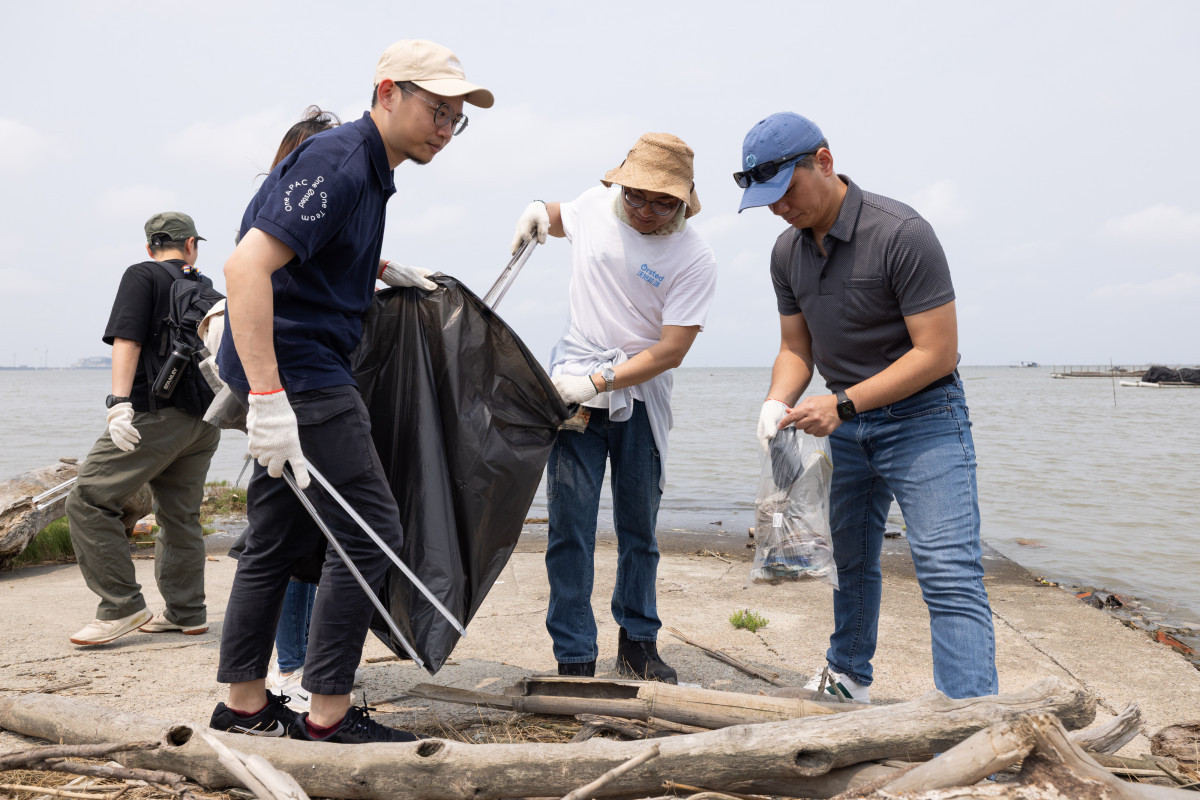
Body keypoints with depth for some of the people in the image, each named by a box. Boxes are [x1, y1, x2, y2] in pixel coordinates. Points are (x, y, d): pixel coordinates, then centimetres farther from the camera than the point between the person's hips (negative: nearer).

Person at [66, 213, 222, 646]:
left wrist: (119, 402, -19)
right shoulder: (207, 289, 17)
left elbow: (127, 339, -13)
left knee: (89, 500, -3)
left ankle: (122, 606, -5)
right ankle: (186, 612, 16)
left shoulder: (142, 276, 0)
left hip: (157, 413, -7)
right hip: (204, 421, 7)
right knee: (180, 515, 12)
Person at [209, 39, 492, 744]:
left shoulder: (367, 171, 16)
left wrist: (386, 270, 27)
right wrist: (267, 397, -32)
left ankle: (245, 704, 24)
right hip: (298, 373, -10)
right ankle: (329, 716, 3)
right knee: (370, 533, -7)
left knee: (279, 539, 13)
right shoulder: (338, 163, -15)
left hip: (290, 376, 10)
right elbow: (247, 266, -26)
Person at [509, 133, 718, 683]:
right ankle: (574, 659, 4)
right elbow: (561, 220, 25)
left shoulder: (694, 260, -11)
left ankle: (638, 643, 28)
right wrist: (538, 214, 1)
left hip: (641, 394, -1)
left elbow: (670, 350, -15)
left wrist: (597, 382, -21)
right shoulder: (595, 204, 0)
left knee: (639, 527, 10)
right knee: (571, 526, -5)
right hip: (573, 380, 1)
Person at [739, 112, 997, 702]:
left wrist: (842, 403, -25)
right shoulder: (788, 252, 3)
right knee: (850, 563, 17)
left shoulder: (901, 233, -20)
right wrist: (778, 404, -13)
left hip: (921, 416, -6)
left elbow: (937, 352, -21)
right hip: (843, 425, 7)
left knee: (949, 574, -14)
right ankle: (849, 677, 36)